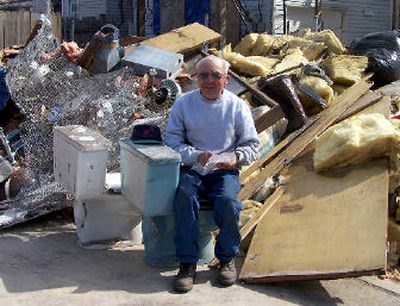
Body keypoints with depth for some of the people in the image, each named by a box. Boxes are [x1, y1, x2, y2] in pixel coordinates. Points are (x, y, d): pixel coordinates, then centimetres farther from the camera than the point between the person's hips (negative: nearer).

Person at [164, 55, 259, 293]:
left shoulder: (238, 106, 4)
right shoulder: (184, 103, 5)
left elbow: (251, 144, 9)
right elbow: (171, 139, 1)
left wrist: (236, 158, -13)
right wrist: (194, 156, -17)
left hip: (224, 171, 0)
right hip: (191, 169, 0)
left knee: (228, 202, -30)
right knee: (185, 198, -31)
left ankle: (228, 259, -5)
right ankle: (187, 264, -21)